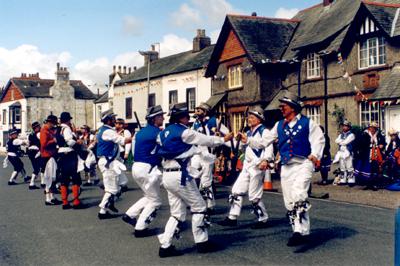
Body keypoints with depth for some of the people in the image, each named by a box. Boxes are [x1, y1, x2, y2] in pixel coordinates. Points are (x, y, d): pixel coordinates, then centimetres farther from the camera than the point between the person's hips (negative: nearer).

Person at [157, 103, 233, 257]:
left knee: (177, 213, 11)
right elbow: (206, 140, -1)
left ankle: (165, 246, 5)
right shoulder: (184, 132, -9)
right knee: (199, 207, 6)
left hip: (168, 175, 8)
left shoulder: (165, 132, 13)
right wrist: (223, 139, 15)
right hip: (180, 175, -8)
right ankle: (202, 243, 12)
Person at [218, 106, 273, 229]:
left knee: (254, 196, -4)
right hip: (247, 166, 9)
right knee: (236, 191, 5)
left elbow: (269, 147, -20)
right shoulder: (248, 133, 18)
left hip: (257, 167, -9)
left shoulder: (264, 131, -9)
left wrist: (266, 160, -36)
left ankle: (263, 220, 11)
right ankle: (232, 218, 11)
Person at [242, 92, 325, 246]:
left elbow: (319, 139, -4)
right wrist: (247, 140, 4)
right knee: (290, 202, 6)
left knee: (298, 195, -26)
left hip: (303, 164, -6)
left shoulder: (307, 123, 2)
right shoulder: (279, 125, 16)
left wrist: (315, 154, -20)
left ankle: (299, 231, -27)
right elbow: (264, 141, 15)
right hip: (286, 167, 6)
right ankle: (302, 233, 17)